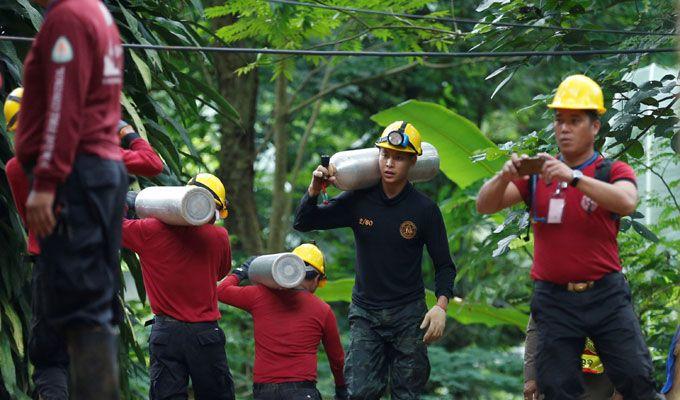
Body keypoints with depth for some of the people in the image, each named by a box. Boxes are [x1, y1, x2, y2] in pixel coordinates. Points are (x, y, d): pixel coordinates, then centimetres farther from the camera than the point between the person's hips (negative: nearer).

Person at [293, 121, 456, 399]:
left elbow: (444, 265, 1)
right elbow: (303, 223, 4)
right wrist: (314, 190, -14)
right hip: (365, 313, 1)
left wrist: (441, 305, -15)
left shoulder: (424, 209, -5)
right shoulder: (359, 201, -1)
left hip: (409, 314, -1)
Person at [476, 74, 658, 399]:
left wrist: (573, 177, -32)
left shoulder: (613, 172, 2)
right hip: (554, 298, 2)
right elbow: (484, 205, 1)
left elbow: (626, 203, -21)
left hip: (605, 295, -2)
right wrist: (505, 176, -21)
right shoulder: (537, 173, 9)